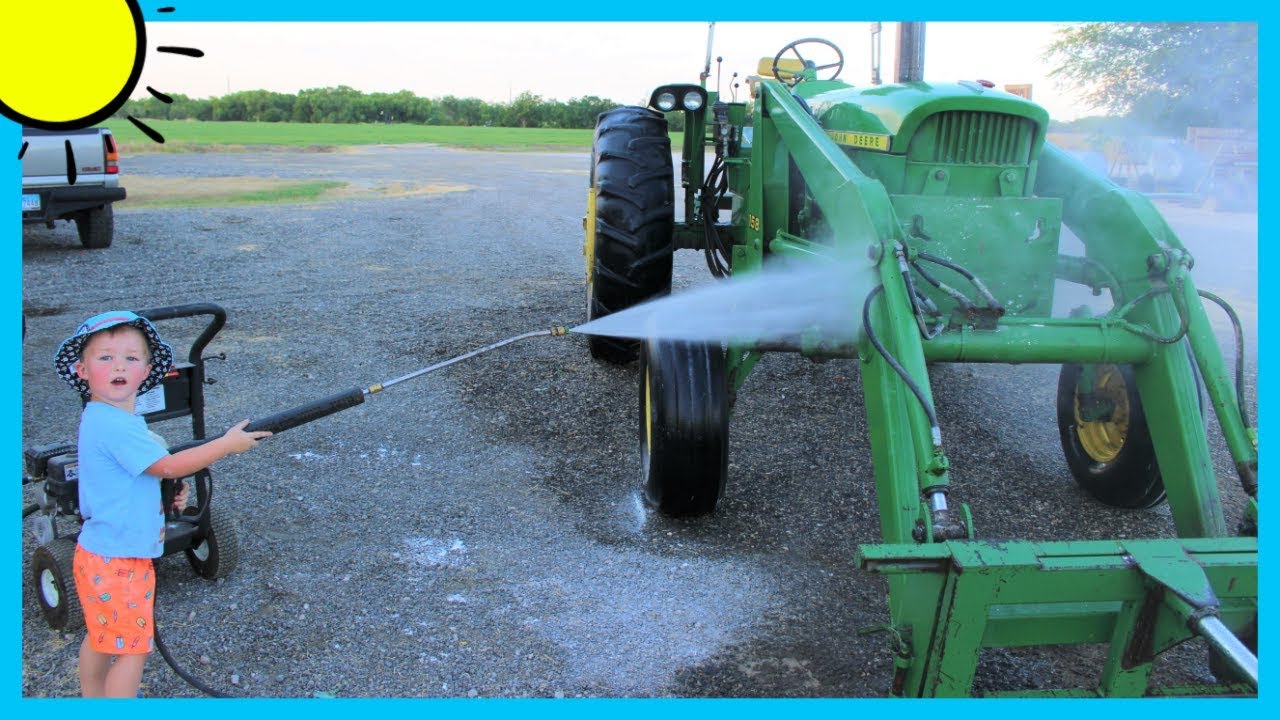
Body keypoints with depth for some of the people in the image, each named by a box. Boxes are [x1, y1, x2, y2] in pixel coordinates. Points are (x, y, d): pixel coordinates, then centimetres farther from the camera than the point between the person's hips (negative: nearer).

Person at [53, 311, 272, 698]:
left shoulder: (111, 418, 8)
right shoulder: (111, 423, -24)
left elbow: (145, 474, 18)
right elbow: (167, 466, -21)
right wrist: (227, 444, -14)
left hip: (100, 553, 10)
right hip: (117, 560, -10)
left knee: (100, 637, 23)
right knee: (132, 647, 0)